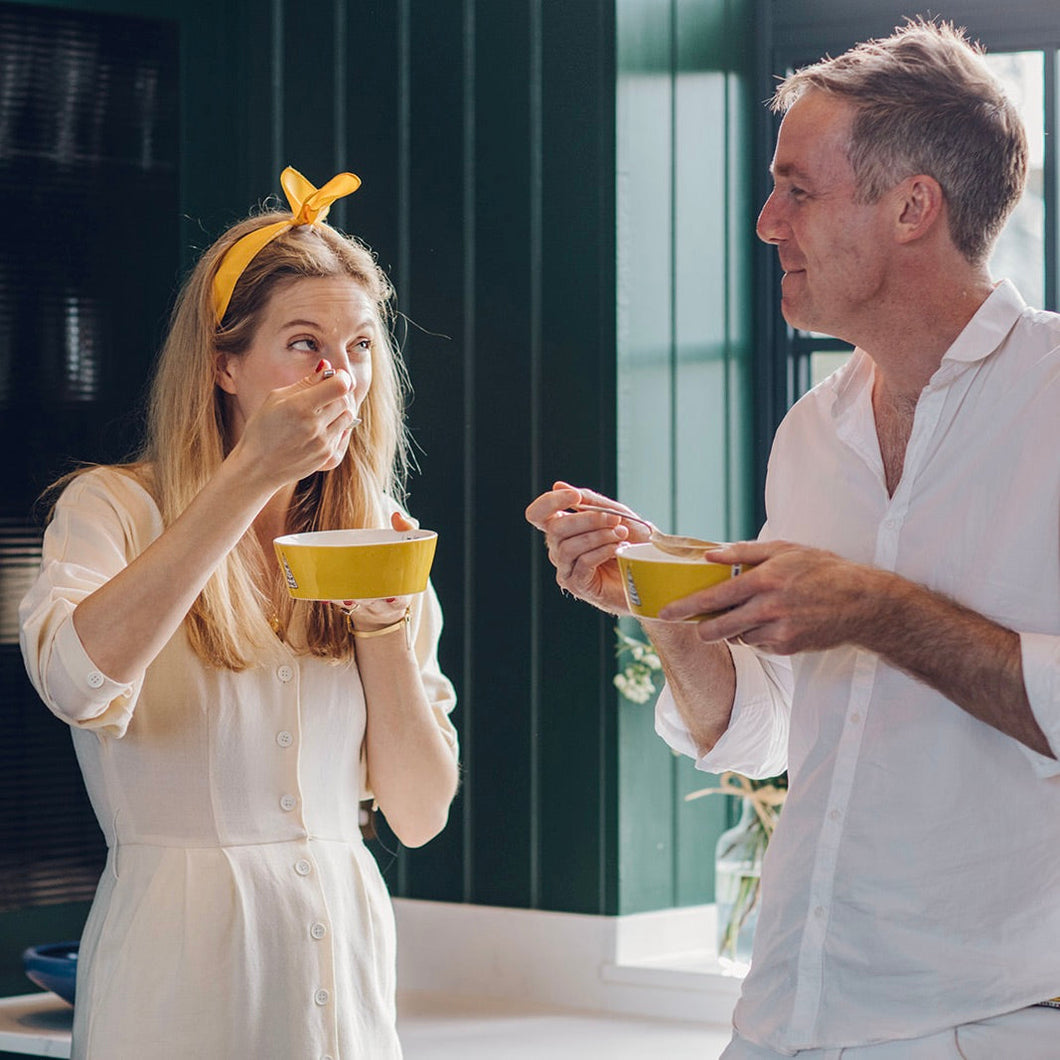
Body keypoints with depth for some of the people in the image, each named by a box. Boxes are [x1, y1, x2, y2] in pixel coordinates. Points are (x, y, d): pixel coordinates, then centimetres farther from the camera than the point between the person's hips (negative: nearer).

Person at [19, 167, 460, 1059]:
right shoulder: (113, 509, -5)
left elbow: (421, 815, 4)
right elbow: (75, 681, -28)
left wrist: (385, 616, -10)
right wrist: (250, 478, -24)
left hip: (342, 948, 4)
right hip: (180, 965, -4)